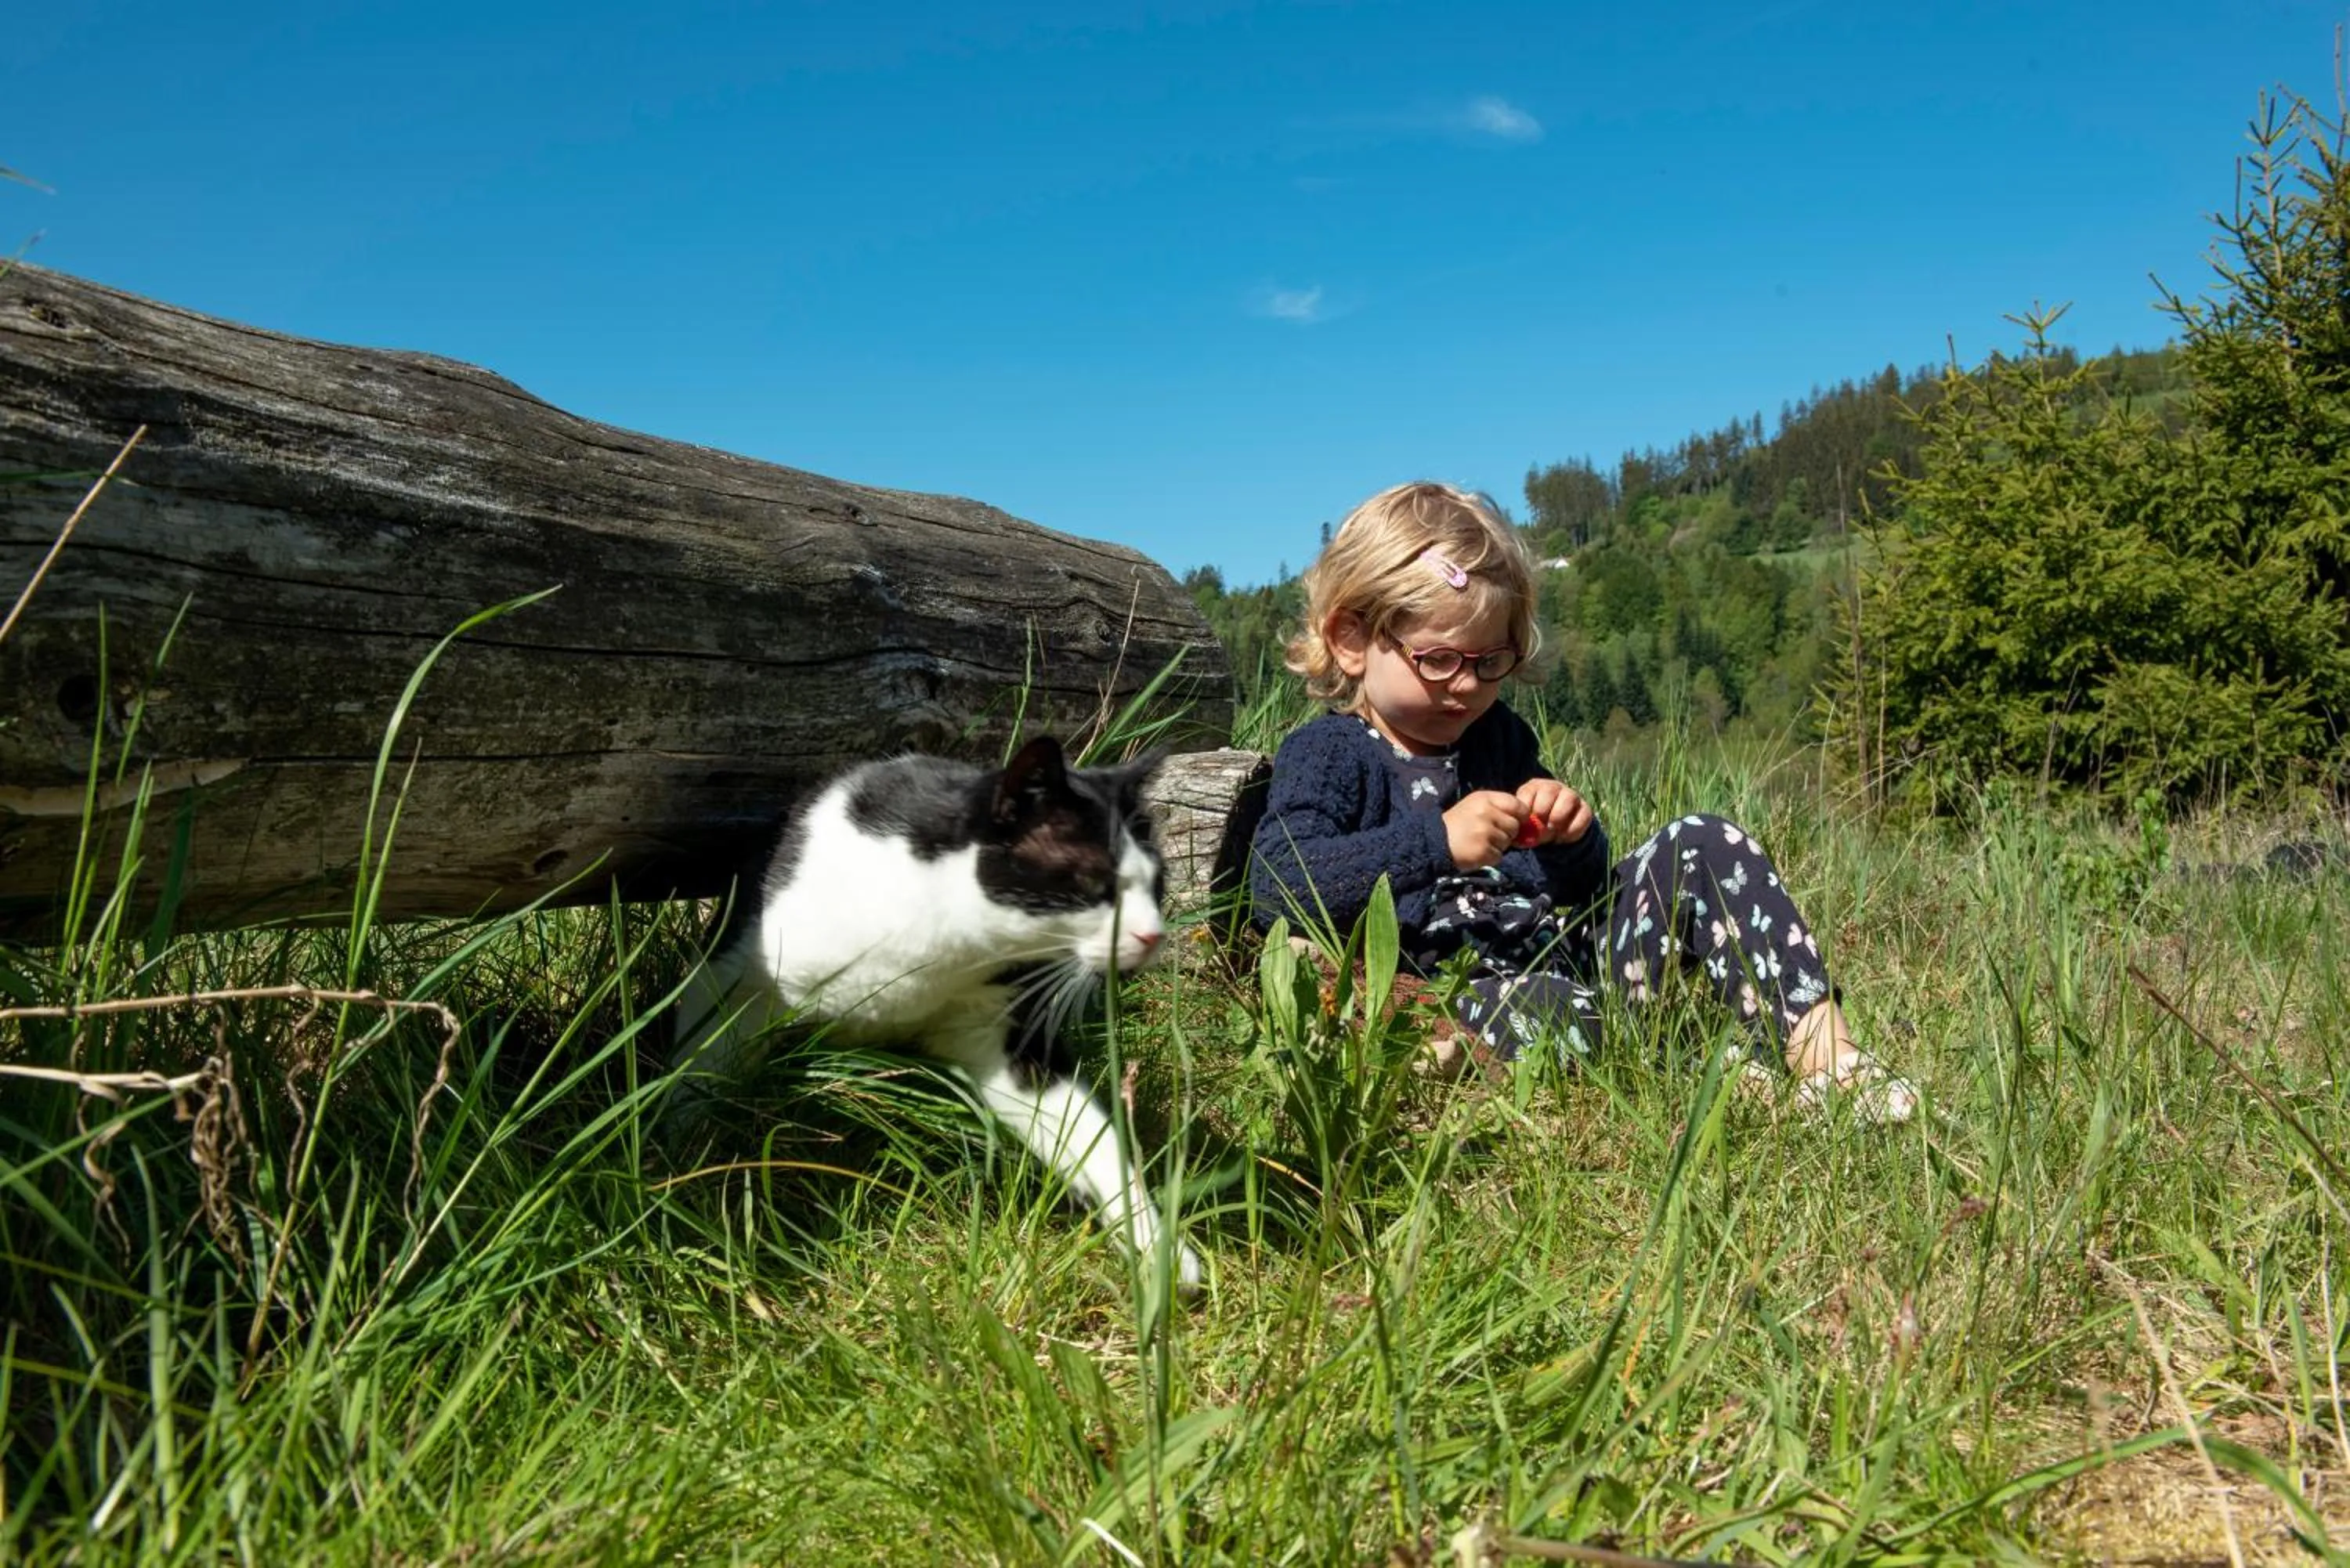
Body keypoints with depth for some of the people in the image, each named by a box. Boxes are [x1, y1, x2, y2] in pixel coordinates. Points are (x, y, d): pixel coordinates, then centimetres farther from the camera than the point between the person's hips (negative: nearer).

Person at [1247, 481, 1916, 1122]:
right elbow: (1276, 888, -25)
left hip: (1577, 957, 7)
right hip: (1461, 996, -7)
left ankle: (1816, 1047, -16)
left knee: (1704, 848, -5)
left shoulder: (1498, 734, 16)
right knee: (1540, 1009, -40)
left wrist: (1574, 840, -4)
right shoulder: (1324, 755, -5)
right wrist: (1436, 842, -32)